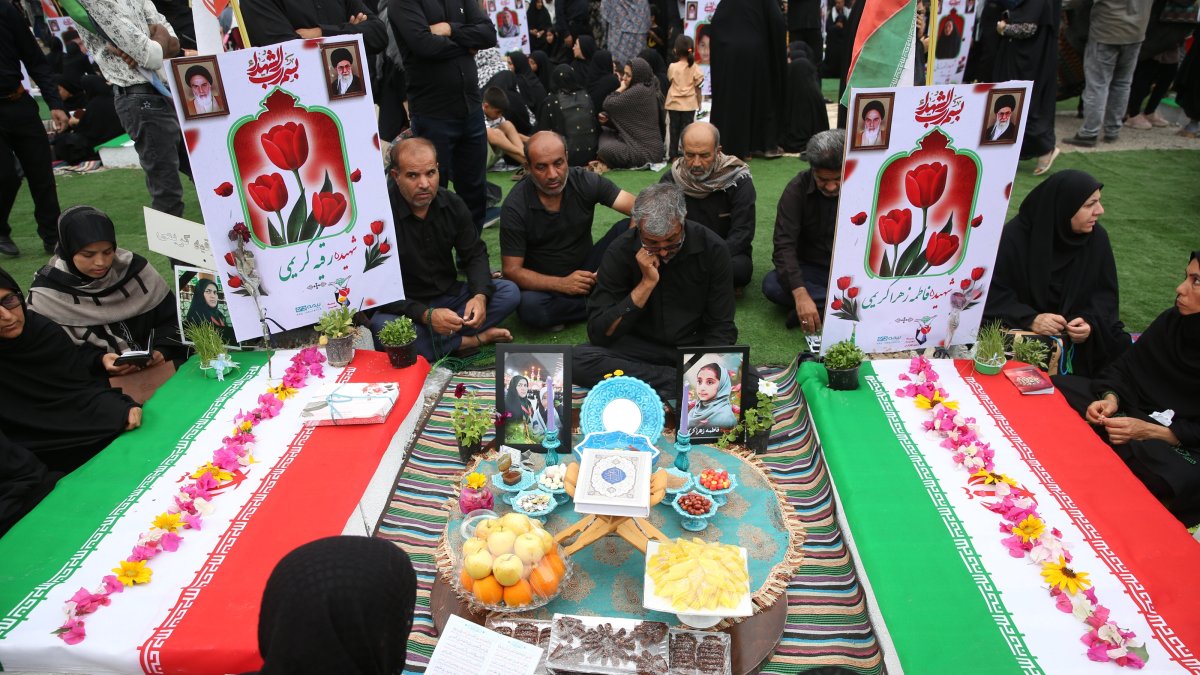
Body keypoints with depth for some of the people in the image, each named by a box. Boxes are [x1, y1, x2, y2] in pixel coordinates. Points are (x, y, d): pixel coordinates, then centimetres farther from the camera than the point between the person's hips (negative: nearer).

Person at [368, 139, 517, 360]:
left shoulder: (452, 203, -2)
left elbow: (475, 255, 5)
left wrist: (480, 295, -17)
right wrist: (425, 315, -33)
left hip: (449, 296, 4)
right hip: (403, 307, -4)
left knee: (509, 292, -13)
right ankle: (471, 340, -20)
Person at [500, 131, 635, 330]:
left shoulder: (585, 181, -12)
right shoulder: (514, 207, -17)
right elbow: (511, 270, -16)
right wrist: (561, 284, -28)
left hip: (586, 270, 2)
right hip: (545, 284, -1)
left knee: (626, 229, -20)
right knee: (529, 307, -36)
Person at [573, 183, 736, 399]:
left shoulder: (712, 249, -11)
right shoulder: (620, 252, -12)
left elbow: (721, 327, -5)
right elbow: (598, 333, -17)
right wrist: (646, 283, -25)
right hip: (640, 349, 2)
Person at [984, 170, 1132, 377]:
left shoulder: (1097, 237, -2)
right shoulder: (1015, 237, -15)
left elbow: (1105, 293, 3)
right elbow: (993, 293, -14)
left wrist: (1090, 322, -18)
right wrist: (1030, 319, -28)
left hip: (1077, 334, 5)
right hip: (1021, 332, -4)